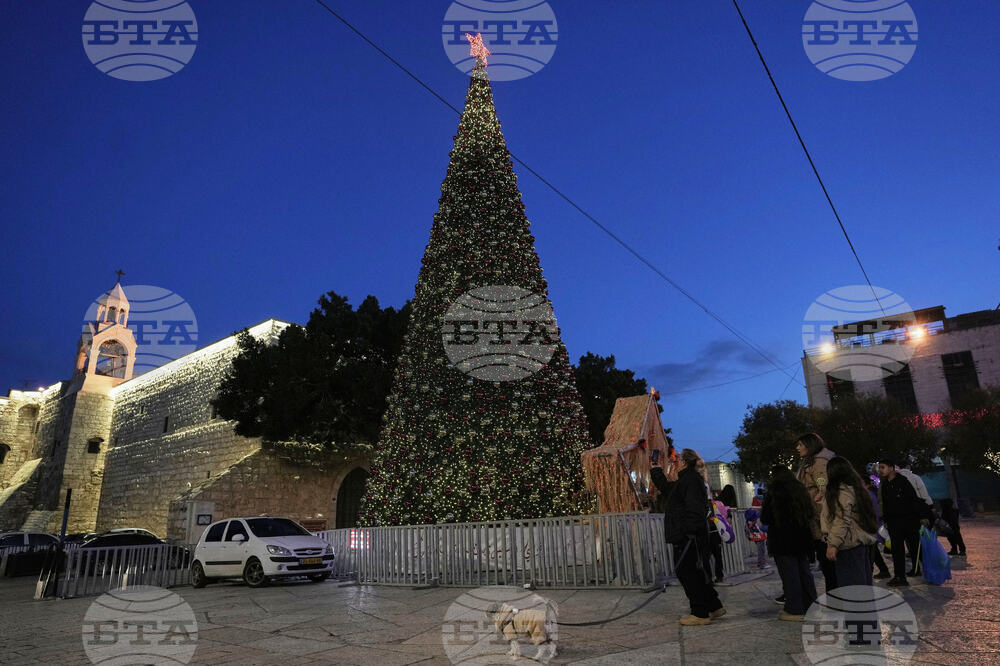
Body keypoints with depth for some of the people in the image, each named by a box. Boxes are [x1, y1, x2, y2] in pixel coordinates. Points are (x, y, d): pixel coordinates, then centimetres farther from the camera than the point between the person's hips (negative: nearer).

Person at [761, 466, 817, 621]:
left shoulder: (773, 494, -10)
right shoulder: (801, 491, 7)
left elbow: (765, 519, -8)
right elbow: (811, 513, 13)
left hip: (782, 541, -6)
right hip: (802, 539, 6)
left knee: (789, 575, -2)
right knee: (804, 572, 15)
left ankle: (795, 610, 1)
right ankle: (810, 606, 22)